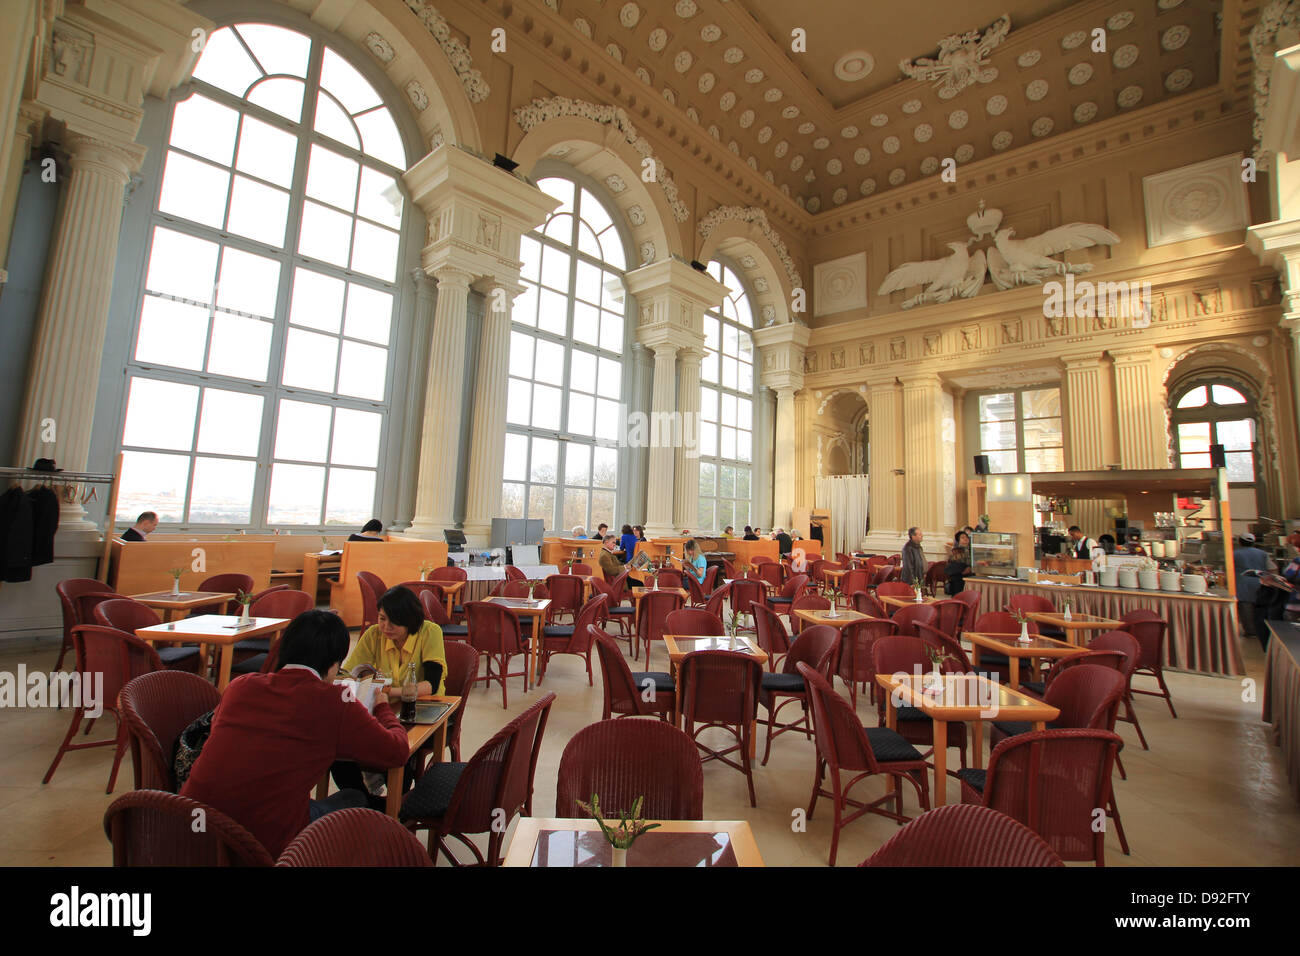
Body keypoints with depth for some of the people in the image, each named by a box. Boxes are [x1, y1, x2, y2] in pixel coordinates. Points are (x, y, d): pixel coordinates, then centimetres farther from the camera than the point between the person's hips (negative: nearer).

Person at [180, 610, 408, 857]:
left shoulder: (240, 686, 2)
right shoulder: (334, 702, -13)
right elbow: (397, 752, -5)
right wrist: (382, 707, 14)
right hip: (267, 844, -6)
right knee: (353, 800, 18)